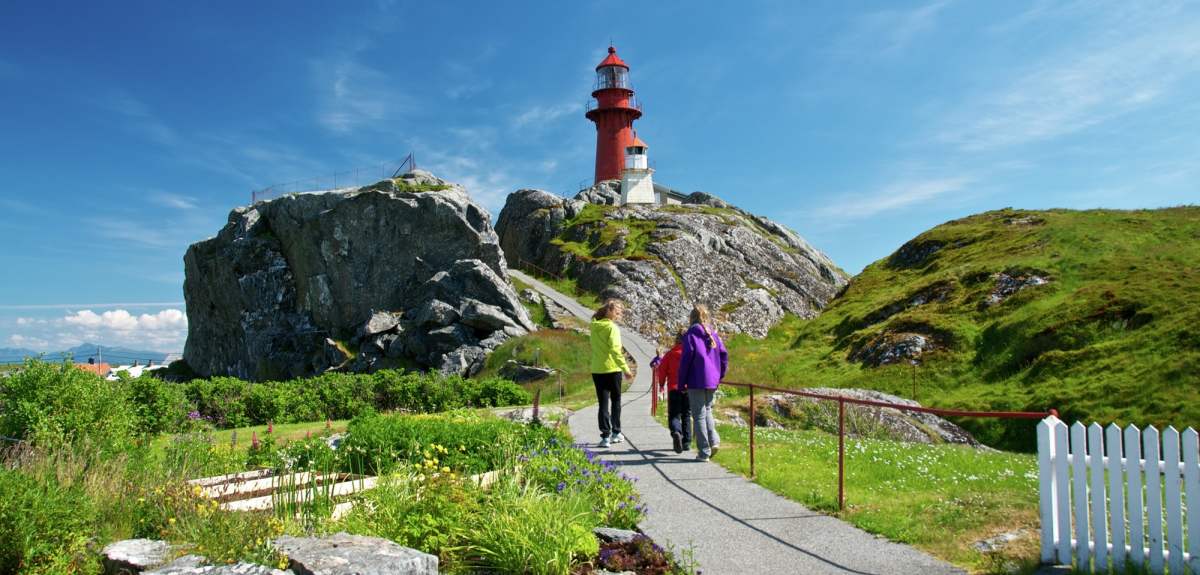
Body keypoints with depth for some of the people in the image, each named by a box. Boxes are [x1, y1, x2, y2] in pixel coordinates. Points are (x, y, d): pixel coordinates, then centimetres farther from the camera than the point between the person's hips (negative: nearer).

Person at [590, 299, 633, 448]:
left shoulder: (594, 327, 7)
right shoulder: (612, 327, -13)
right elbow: (615, 350, -22)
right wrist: (625, 368, -23)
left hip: (597, 370, 4)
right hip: (612, 369, -4)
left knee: (603, 403, 5)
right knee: (616, 401, 14)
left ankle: (605, 436, 0)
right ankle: (616, 433, 20)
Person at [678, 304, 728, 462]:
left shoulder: (691, 334, -8)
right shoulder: (713, 334, 8)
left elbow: (686, 358, -11)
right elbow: (724, 355, 7)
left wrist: (682, 382, -5)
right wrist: (720, 375, 16)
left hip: (696, 381, -5)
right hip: (712, 381, 5)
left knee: (699, 415, 2)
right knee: (707, 410, 21)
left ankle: (704, 452, 3)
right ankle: (714, 440, 3)